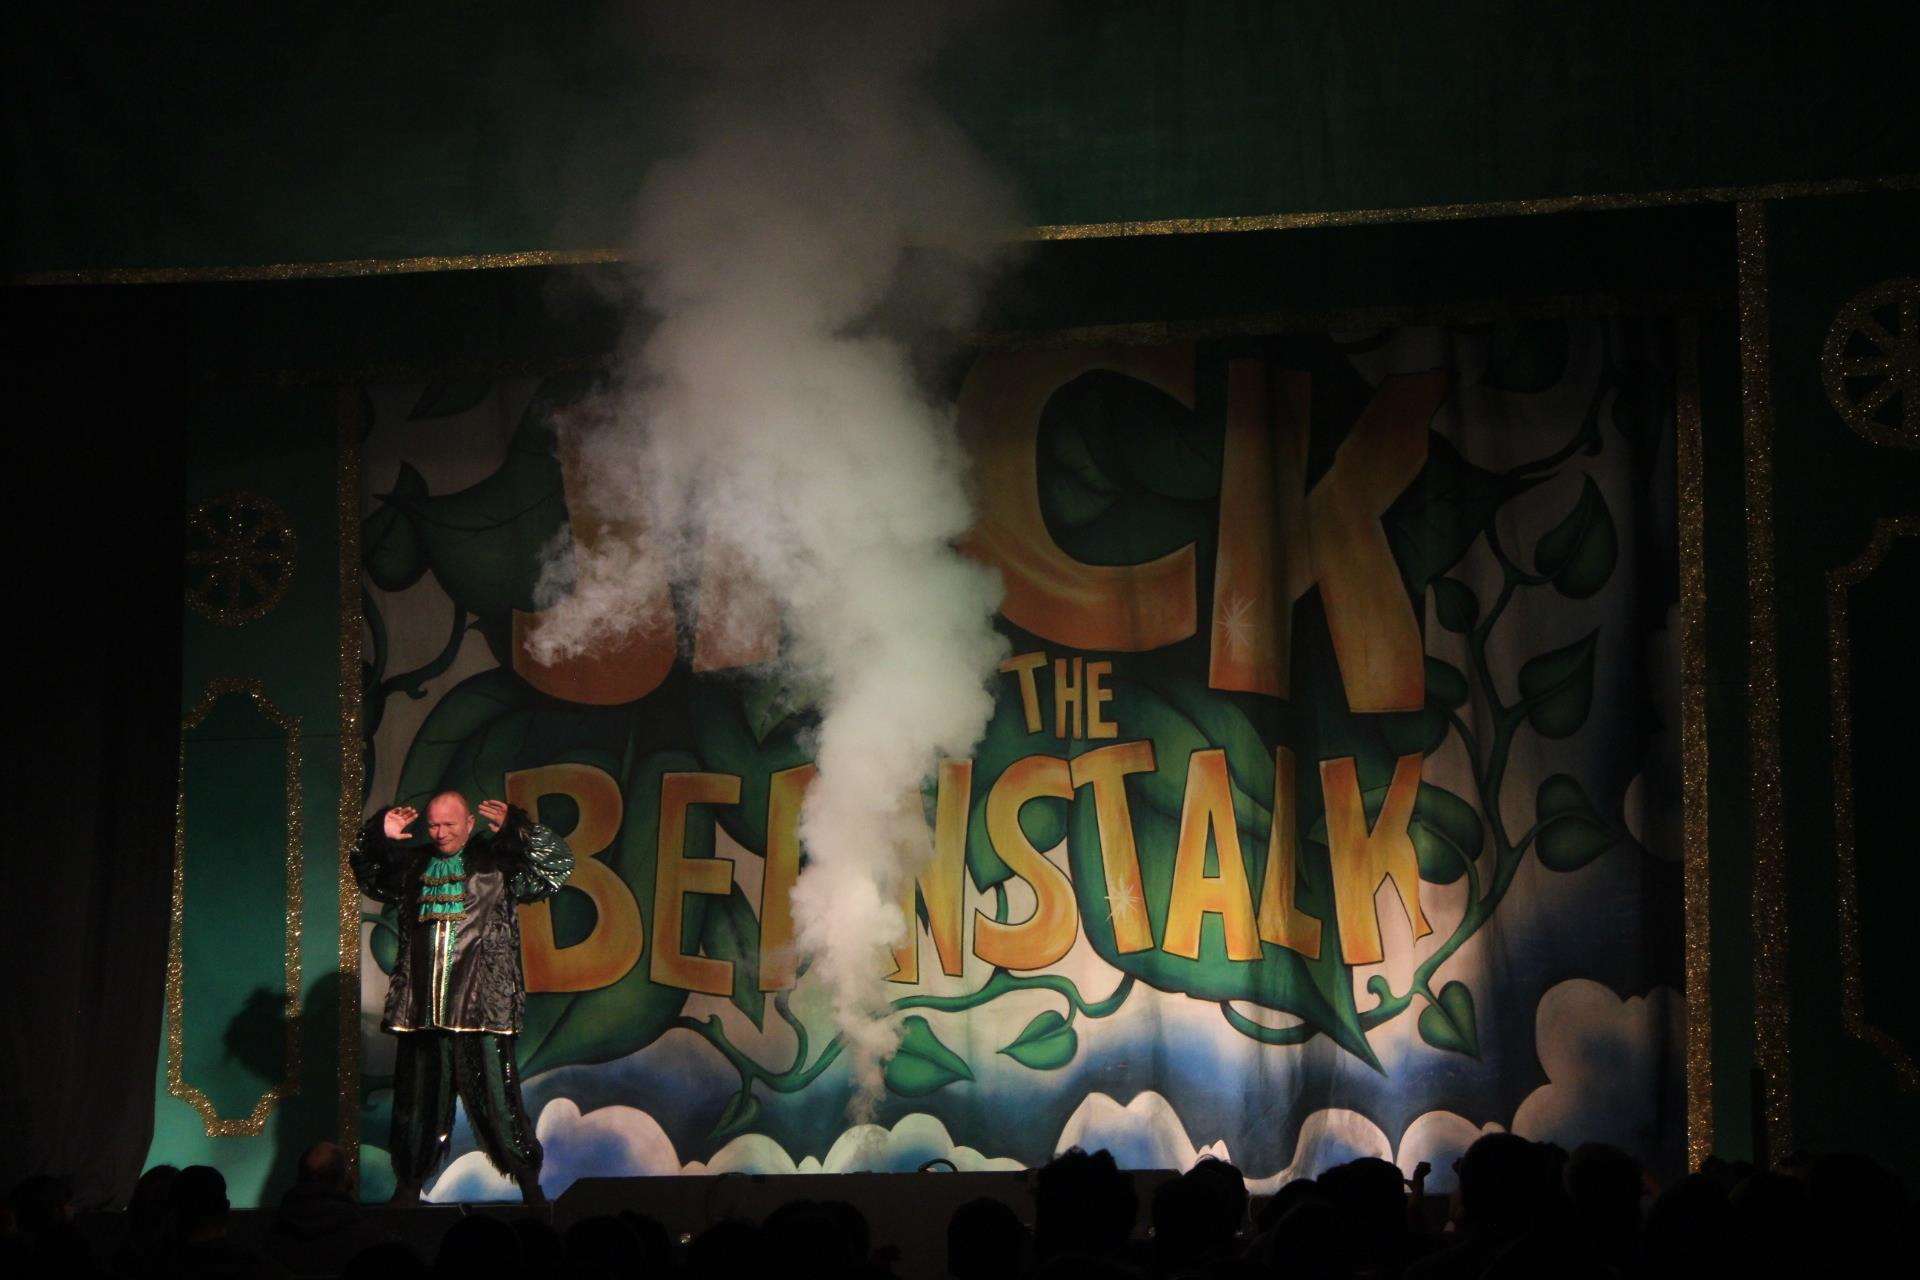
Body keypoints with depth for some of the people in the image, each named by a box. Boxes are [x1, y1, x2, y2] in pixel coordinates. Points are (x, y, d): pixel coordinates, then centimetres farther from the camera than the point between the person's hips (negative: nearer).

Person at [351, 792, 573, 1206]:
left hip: (481, 1007, -4)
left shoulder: (496, 861, 3)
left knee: (496, 1100, -4)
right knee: (418, 1099, 10)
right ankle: (409, 1184, 21)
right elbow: (367, 875, 25)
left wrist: (517, 830, -15)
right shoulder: (412, 865, 14)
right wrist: (378, 836, 6)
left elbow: (558, 865, -3)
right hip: (421, 1009, 4)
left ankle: (529, 1183, 5)